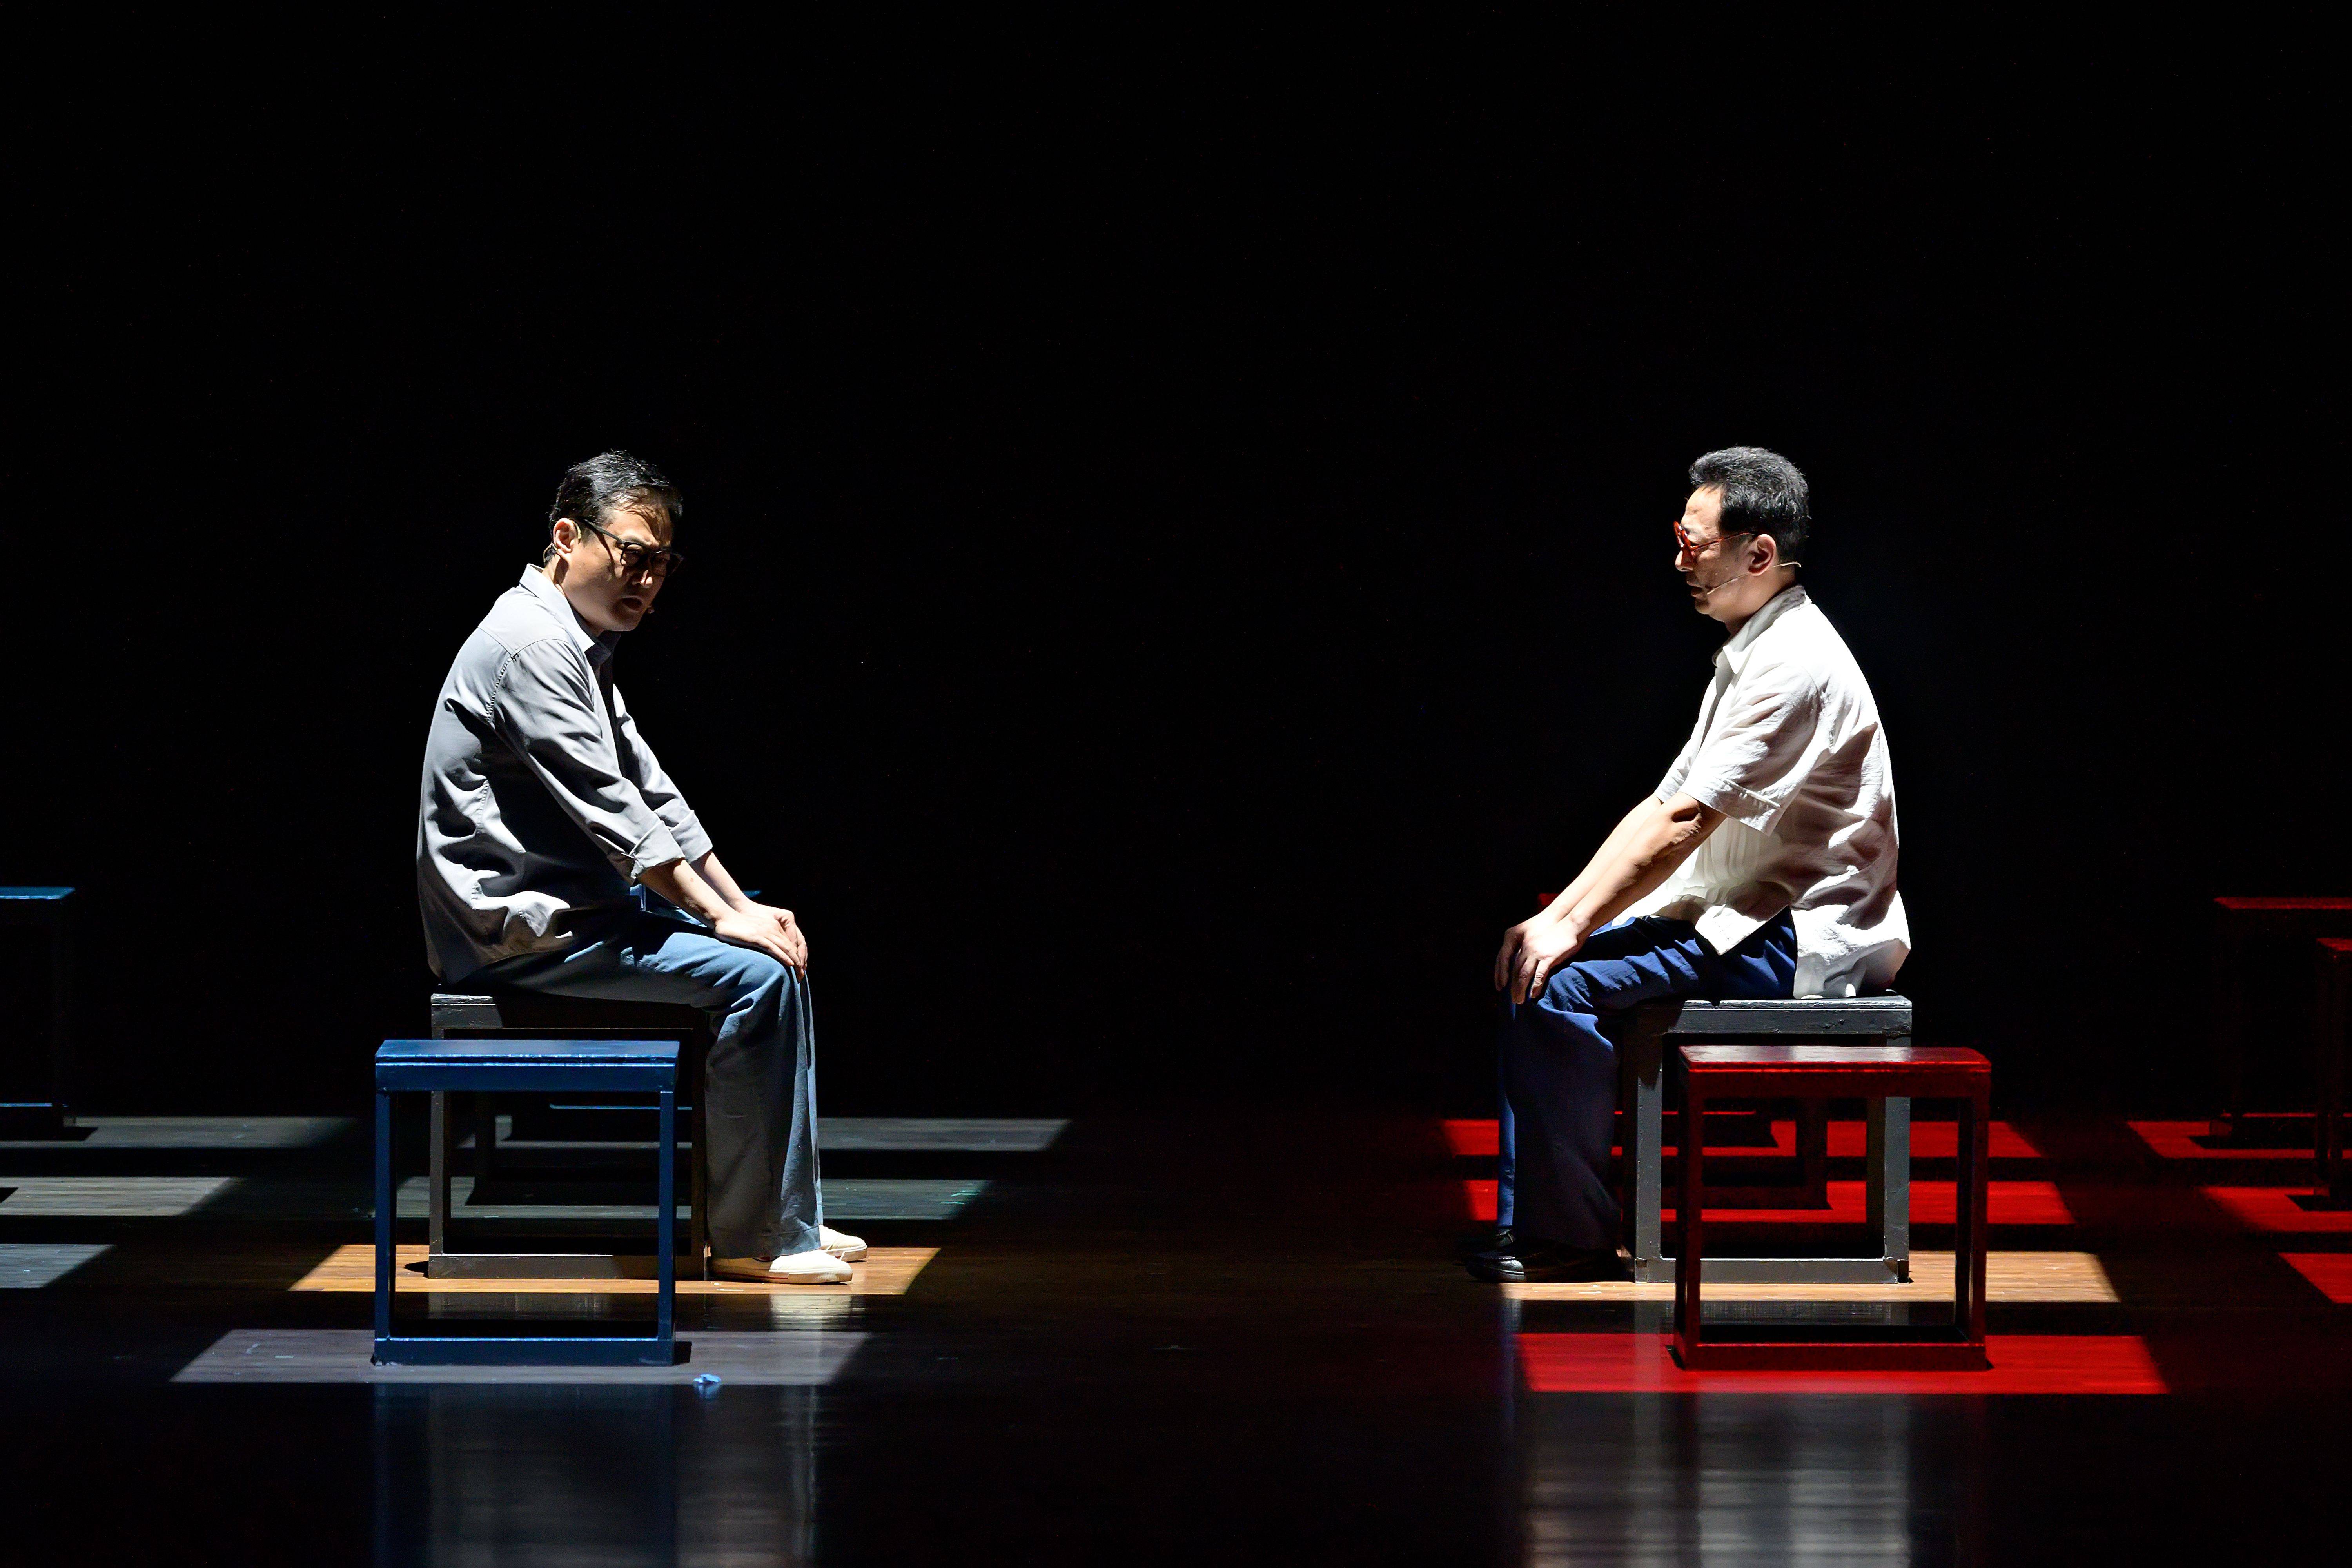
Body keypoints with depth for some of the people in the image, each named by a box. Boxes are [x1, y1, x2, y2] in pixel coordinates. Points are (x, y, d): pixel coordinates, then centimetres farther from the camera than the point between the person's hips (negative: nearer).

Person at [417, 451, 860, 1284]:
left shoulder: (580, 649, 18)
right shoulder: (530, 645, -16)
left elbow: (653, 796, 19)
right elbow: (611, 813, -20)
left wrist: (741, 905, 9)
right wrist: (723, 916, -16)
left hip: (566, 911, 11)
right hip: (518, 932, -11)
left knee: (776, 954, 11)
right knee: (754, 975, -19)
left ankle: (787, 1220, 10)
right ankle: (753, 1238, -12)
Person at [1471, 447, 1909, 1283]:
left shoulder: (1795, 665, -17)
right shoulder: (1750, 654, 17)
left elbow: (1682, 822, -21)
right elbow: (1665, 807, 17)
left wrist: (1570, 926, -18)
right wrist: (1564, 915, 8)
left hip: (1799, 944, -10)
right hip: (1746, 919, 10)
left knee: (1553, 984, -19)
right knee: (1536, 958, 7)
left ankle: (1571, 1235, -9)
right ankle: (1532, 1218, 7)